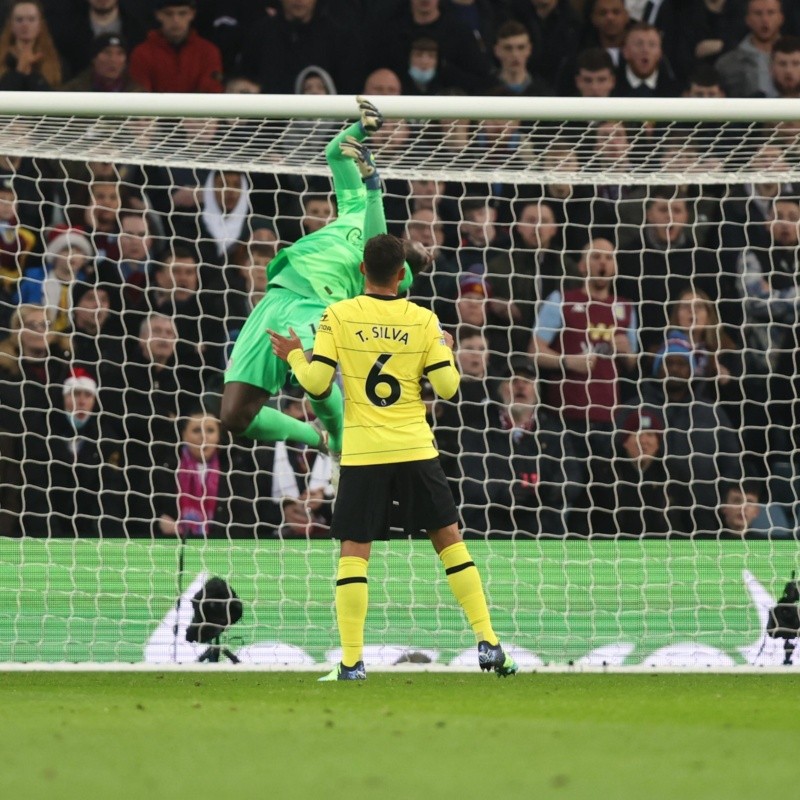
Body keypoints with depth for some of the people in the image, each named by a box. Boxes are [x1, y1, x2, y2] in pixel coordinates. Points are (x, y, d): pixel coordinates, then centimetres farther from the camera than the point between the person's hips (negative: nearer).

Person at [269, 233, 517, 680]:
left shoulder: (339, 316, -4)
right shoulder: (423, 321, -1)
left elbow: (317, 382, -5)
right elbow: (447, 385, -1)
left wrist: (294, 356, 14)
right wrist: (448, 353, 19)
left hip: (363, 453, -1)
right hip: (415, 449, 1)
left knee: (354, 552, 2)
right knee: (449, 538, 10)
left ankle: (352, 662, -4)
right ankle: (488, 644, 4)